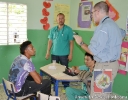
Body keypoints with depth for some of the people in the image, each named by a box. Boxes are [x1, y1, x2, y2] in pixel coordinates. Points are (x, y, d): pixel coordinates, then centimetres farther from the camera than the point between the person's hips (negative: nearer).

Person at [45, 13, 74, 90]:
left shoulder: (68, 29, -4)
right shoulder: (53, 30, 7)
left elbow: (71, 42, -4)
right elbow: (50, 41, 10)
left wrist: (70, 53, -9)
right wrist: (48, 52, 4)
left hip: (64, 54, -3)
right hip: (54, 54, 3)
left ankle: (66, 86, 13)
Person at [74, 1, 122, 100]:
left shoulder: (103, 27, -19)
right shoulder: (113, 24, 13)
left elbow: (93, 51, -20)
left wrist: (81, 43, -6)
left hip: (104, 66, -10)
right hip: (112, 64, 10)